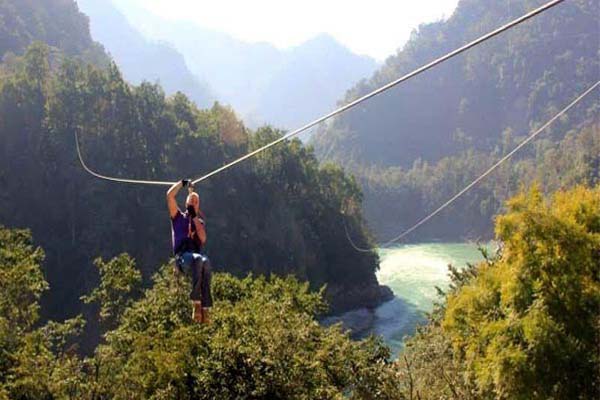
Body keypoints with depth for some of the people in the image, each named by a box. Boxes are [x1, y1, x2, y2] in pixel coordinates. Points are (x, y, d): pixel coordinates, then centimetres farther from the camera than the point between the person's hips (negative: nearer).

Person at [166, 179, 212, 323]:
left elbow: (203, 239, 6)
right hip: (182, 257, -2)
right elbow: (170, 195, 12)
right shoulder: (179, 217, 23)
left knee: (206, 262, -36)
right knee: (198, 259, -38)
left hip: (197, 256, 2)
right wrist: (183, 183, 21)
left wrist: (194, 217, 6)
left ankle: (206, 307, -45)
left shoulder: (199, 222, 28)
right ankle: (196, 302, -43)